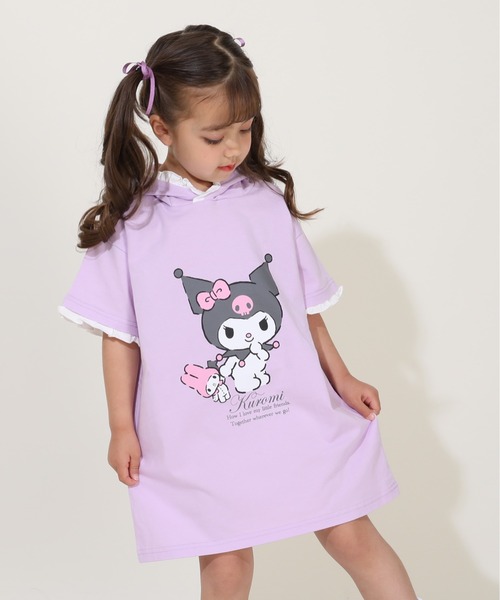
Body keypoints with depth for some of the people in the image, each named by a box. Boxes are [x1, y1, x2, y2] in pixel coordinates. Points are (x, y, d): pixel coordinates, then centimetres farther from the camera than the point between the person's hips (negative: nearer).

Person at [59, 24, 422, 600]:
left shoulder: (268, 201, 1)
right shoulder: (132, 221, -5)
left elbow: (305, 301, 10)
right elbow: (119, 333, -1)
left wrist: (341, 378, 12)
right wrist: (122, 426, 0)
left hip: (298, 417, 2)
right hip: (198, 438, -1)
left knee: (352, 535, 7)